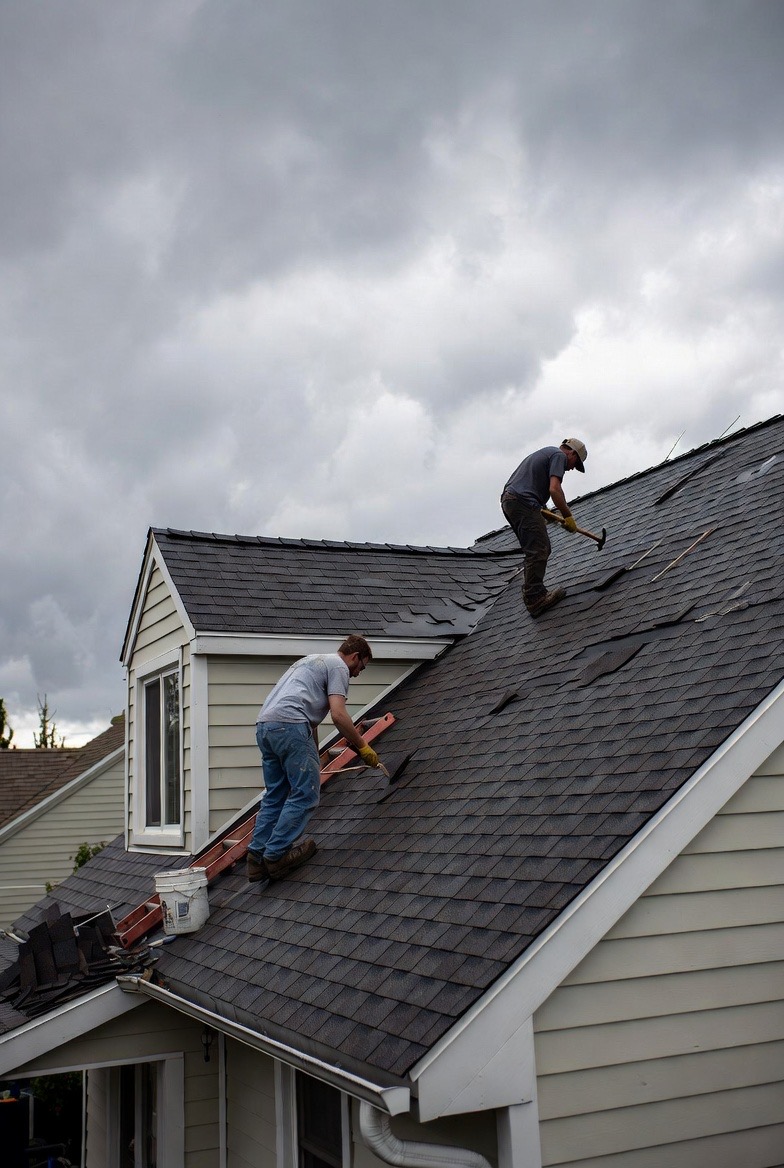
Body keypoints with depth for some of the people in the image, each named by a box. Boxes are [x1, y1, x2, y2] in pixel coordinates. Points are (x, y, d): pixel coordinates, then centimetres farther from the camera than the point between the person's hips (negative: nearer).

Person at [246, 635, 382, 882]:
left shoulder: (313, 661, 34)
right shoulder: (338, 667, 5)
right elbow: (338, 714, -9)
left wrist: (315, 757, 42)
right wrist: (363, 747, 1)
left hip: (264, 725, 10)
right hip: (289, 725, -10)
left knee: (275, 795, 15)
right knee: (305, 793, -3)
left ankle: (257, 856, 10)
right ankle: (276, 854, -4)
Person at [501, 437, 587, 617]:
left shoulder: (547, 452, 31)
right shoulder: (559, 456, 0)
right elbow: (554, 489, -14)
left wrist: (542, 509, 31)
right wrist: (568, 516, -7)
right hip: (523, 501, -10)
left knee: (539, 550, 13)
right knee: (538, 551, -13)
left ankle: (533, 594, 11)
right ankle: (535, 599, -17)